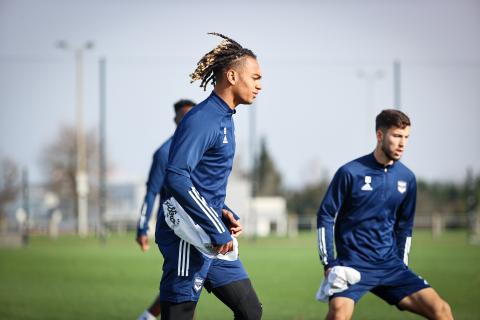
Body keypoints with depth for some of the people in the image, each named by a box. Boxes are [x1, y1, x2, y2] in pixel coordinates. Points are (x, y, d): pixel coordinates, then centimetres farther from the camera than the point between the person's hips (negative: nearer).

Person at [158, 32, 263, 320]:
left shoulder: (224, 120, 15)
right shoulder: (201, 120, -15)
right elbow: (176, 177, -25)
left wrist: (224, 214, 5)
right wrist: (216, 229, -22)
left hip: (214, 241, 10)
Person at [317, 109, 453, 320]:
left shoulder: (407, 178, 7)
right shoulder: (350, 173, -7)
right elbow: (325, 216, -2)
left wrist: (401, 267, 15)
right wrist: (329, 264, -7)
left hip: (390, 265, 5)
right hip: (352, 264, -5)